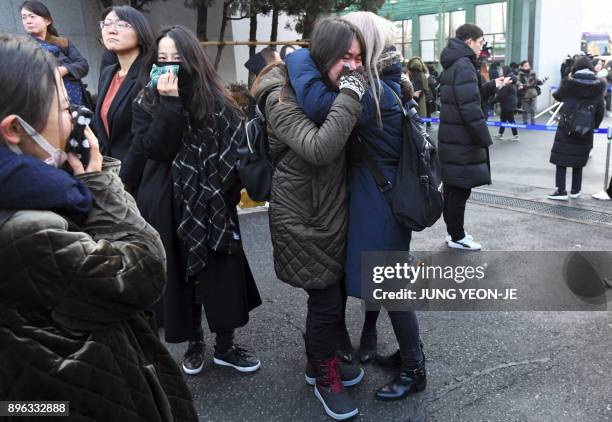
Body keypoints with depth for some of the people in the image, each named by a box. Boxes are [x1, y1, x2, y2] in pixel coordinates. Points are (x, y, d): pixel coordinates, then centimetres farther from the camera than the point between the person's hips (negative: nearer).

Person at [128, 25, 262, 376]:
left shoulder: (215, 100, -1)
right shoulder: (147, 103, 2)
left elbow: (234, 152, -2)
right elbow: (154, 149, -14)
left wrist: (221, 194, -7)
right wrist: (170, 104, -20)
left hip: (211, 206, -1)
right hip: (167, 208, 1)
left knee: (221, 275, 4)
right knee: (179, 276, 10)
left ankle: (225, 346, 22)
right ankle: (194, 343, 29)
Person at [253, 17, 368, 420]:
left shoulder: (328, 92, 8)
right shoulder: (284, 98, -17)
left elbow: (351, 149, 14)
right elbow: (319, 149, -32)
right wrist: (349, 97, -30)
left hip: (334, 213, 8)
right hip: (304, 219, -8)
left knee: (334, 293, 16)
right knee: (326, 299, 1)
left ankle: (321, 360, 39)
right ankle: (324, 377, 25)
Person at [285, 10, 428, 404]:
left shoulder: (373, 92, -24)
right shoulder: (381, 85, 7)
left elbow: (318, 103, -37)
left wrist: (300, 58, -22)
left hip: (381, 203, -10)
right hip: (374, 198, 10)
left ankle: (414, 370, 19)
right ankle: (368, 341, 44)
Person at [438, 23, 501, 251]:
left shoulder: (452, 65, 14)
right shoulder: (464, 66, -16)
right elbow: (470, 107, -23)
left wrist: (491, 86, 22)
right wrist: (485, 138, -18)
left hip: (451, 137, 10)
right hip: (463, 140, -10)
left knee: (452, 187, 15)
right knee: (460, 189, 0)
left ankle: (453, 231, 26)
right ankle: (457, 237, 10)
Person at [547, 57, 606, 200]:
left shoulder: (569, 83, -10)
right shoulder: (598, 86, -2)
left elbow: (557, 96, 11)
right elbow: (601, 111, 4)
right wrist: (594, 126, 18)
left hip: (566, 129, -3)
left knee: (561, 160, 4)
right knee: (578, 161, 15)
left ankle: (561, 191, 1)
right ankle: (575, 191, 22)